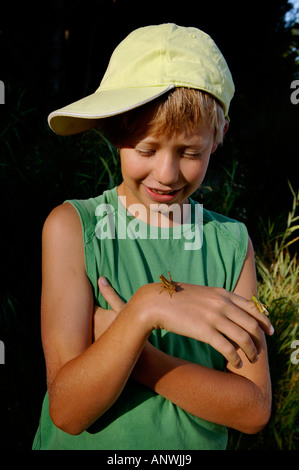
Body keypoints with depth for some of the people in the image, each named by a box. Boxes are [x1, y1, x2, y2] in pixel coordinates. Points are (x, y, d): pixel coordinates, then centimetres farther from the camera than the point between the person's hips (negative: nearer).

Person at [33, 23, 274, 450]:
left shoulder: (231, 241, -12)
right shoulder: (73, 226, -17)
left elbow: (254, 411, -16)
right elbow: (67, 410, -21)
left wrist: (126, 345, -26)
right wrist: (147, 308, -36)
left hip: (195, 446, 2)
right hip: (82, 444, -1)